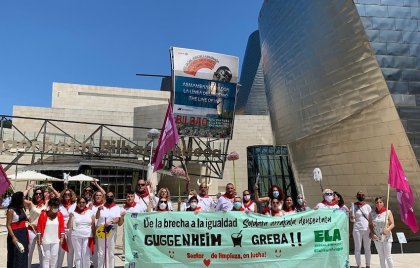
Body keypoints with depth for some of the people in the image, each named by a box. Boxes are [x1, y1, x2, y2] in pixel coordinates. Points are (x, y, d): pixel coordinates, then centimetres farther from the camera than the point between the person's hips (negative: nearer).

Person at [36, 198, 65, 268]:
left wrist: (62, 238, 1)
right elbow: (39, 227, -6)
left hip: (56, 241, 2)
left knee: (54, 257, 8)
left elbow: (62, 227, 3)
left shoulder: (59, 215, -3)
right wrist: (39, 239, -6)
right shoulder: (43, 214, -10)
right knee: (46, 257, 3)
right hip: (45, 240, -2)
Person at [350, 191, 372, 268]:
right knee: (357, 248, 3)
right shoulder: (354, 206, 0)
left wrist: (371, 230, 1)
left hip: (367, 229, 1)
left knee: (367, 248, 7)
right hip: (357, 229, -1)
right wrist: (352, 218, -23)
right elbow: (351, 219, 0)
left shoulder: (367, 206, 4)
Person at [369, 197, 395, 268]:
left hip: (386, 237, -2)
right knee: (381, 257, 12)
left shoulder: (388, 212, -8)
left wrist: (388, 229, -27)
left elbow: (392, 224, -8)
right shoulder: (372, 213, -2)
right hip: (377, 238, 3)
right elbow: (370, 225, 5)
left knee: (388, 257, 0)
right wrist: (372, 233, -10)